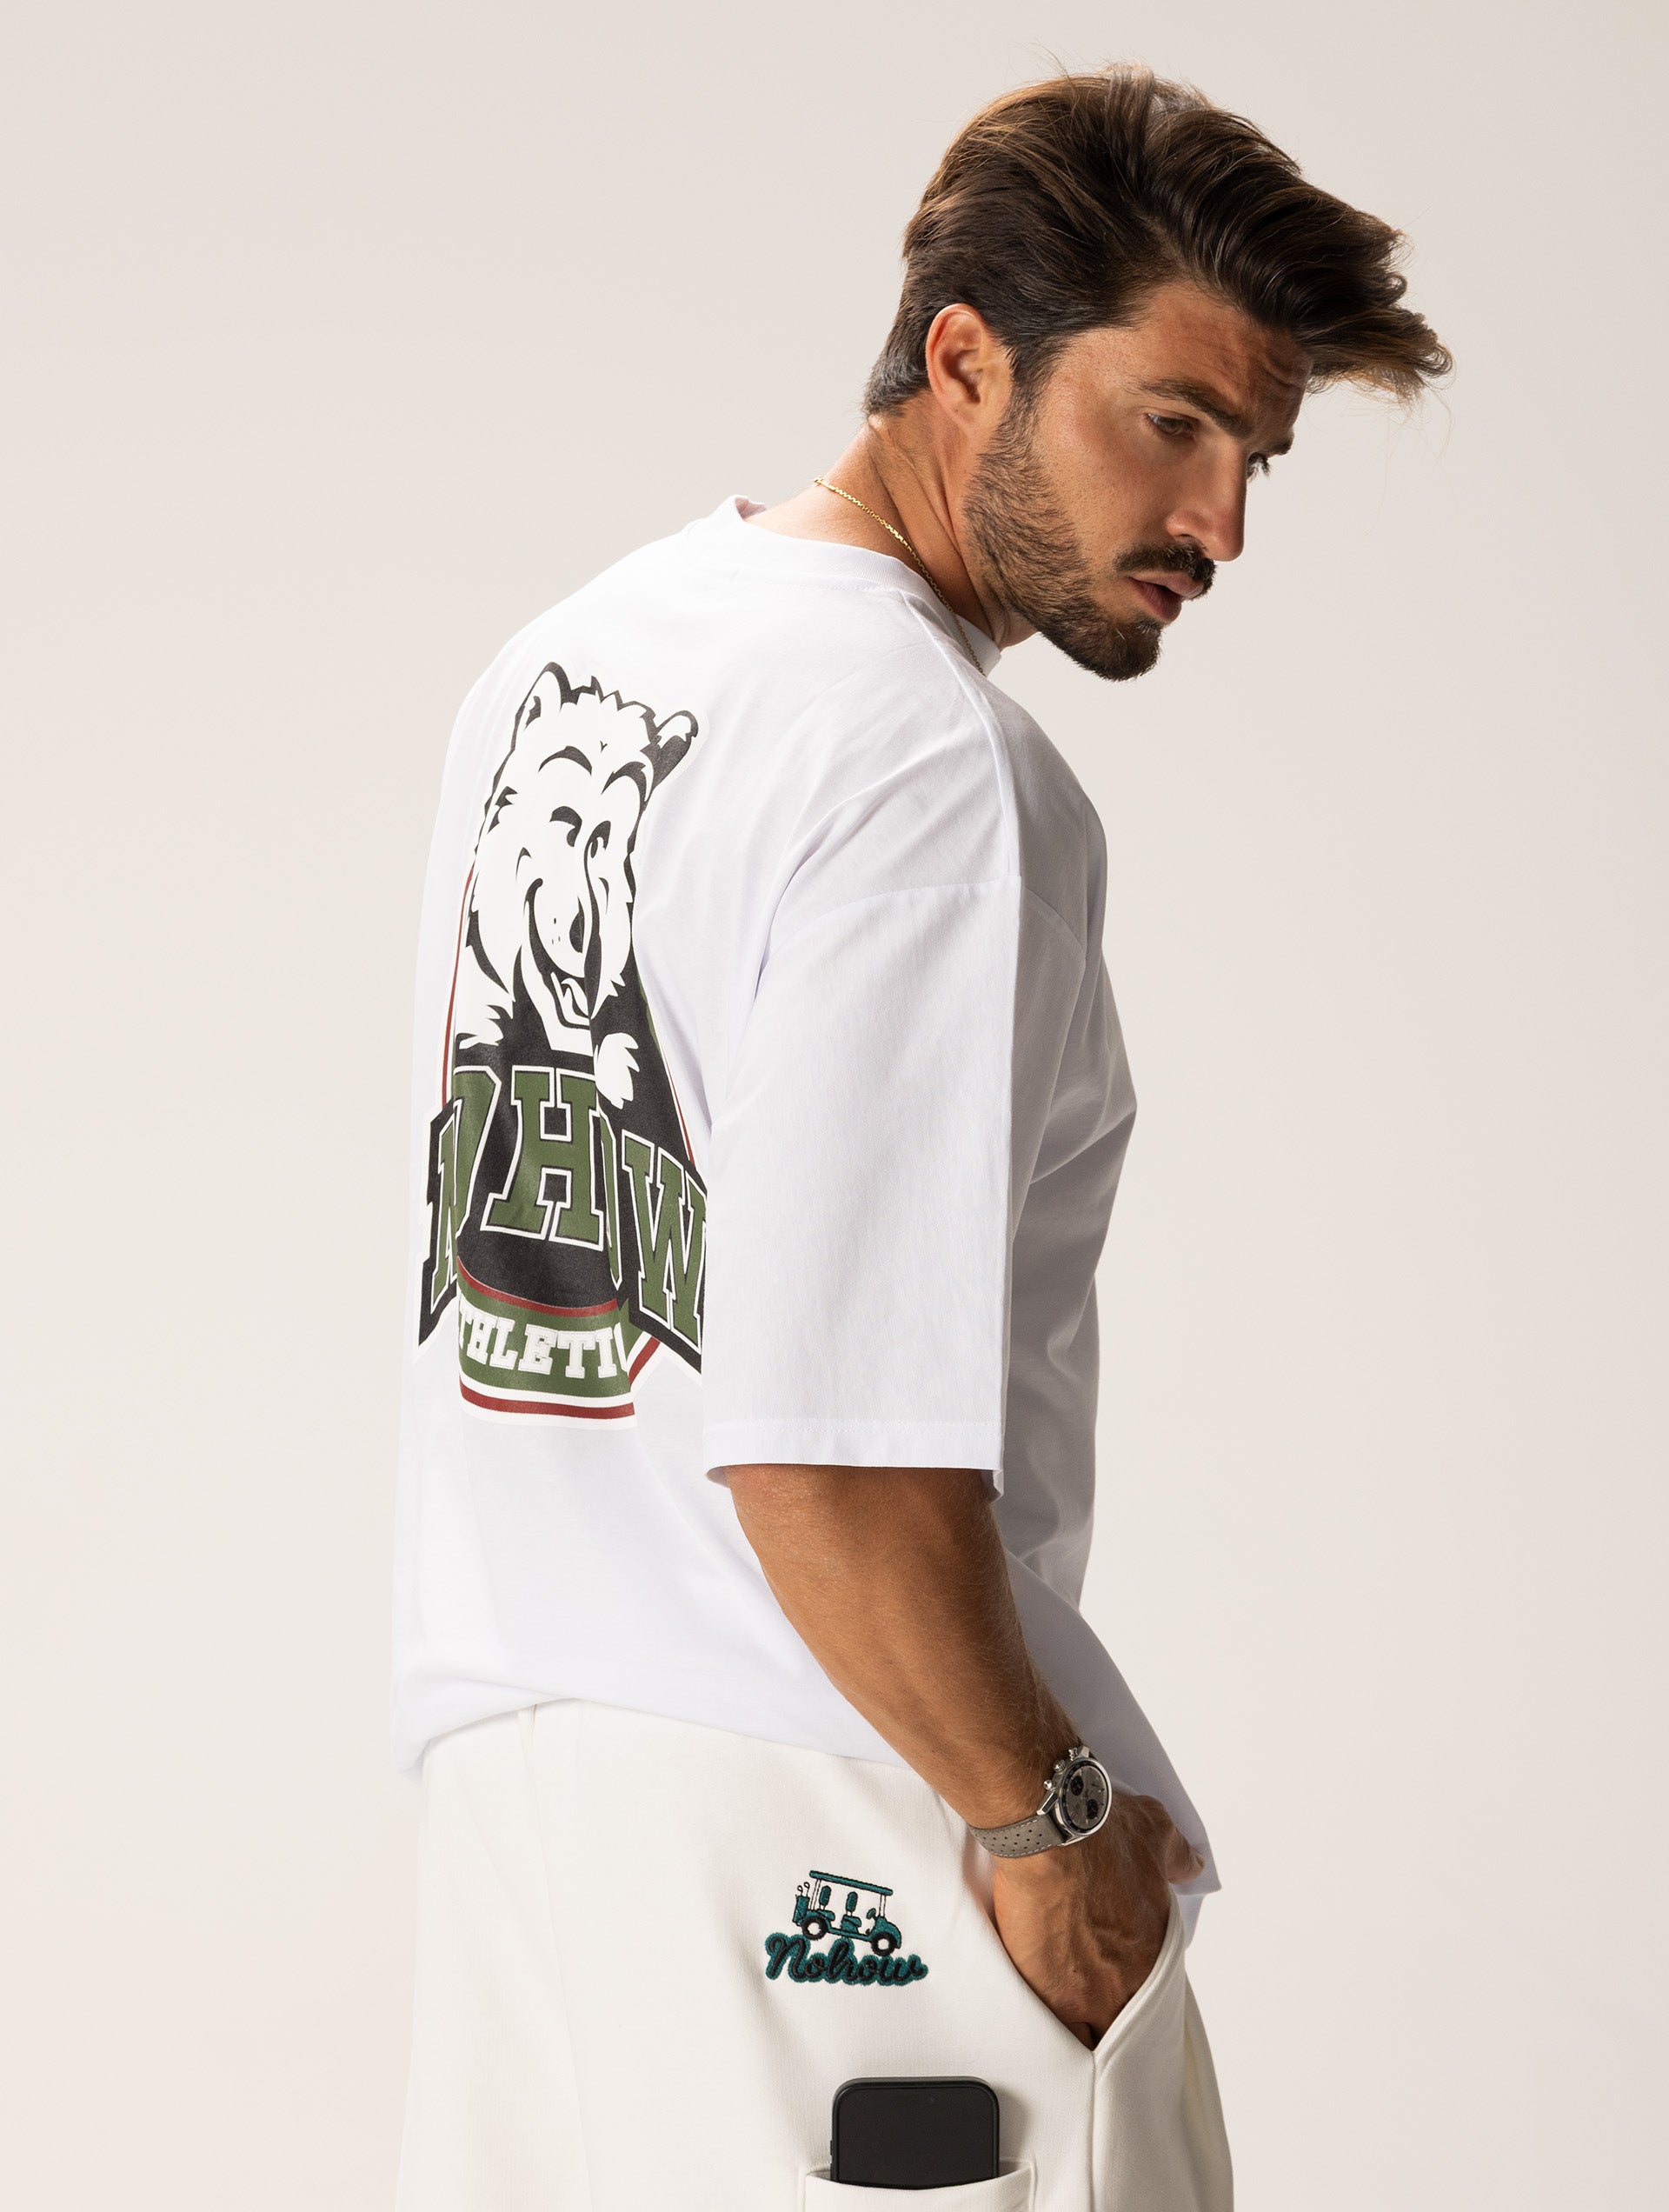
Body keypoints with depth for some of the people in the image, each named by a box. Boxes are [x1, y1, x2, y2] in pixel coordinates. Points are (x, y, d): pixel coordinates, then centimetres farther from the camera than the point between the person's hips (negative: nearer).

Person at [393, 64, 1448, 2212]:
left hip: (497, 1748, 9)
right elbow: (826, 1455, -24)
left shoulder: (565, 655, 11)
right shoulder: (930, 763, -18)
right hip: (830, 1825, -9)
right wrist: (1050, 1823, -12)